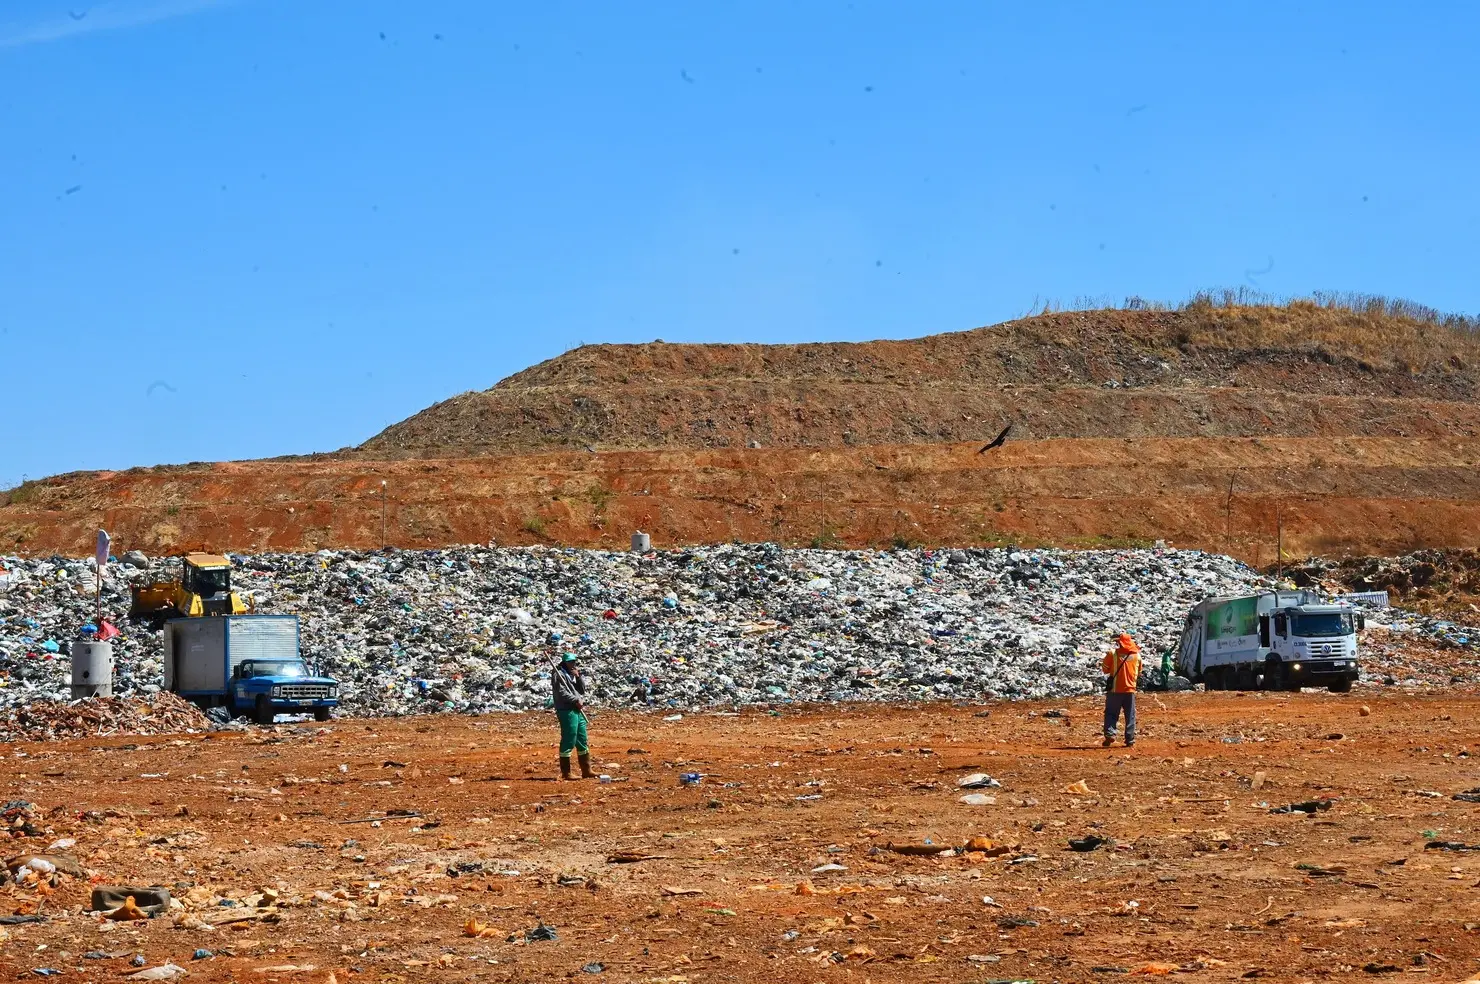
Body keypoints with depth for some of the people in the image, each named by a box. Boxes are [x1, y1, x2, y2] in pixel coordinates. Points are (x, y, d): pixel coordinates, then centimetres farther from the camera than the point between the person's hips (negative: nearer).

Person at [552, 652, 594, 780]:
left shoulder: (573, 674, 20)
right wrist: (576, 700, -14)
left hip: (578, 711, 9)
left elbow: (583, 688, 13)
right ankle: (565, 773, -4)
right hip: (567, 711, -9)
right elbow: (561, 693, -16)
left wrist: (578, 677, 0)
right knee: (568, 742, -8)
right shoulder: (559, 674, -6)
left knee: (582, 741, 12)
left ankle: (586, 771, 18)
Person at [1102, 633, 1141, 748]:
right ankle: (1130, 740, 9)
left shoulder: (1112, 654, -8)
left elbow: (1105, 670, -2)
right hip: (1130, 690, 2)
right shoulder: (1137, 655, 2)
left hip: (1115, 689, -2)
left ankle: (1110, 734, -11)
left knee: (1111, 713, 6)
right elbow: (1139, 673, 14)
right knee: (1130, 716, 9)